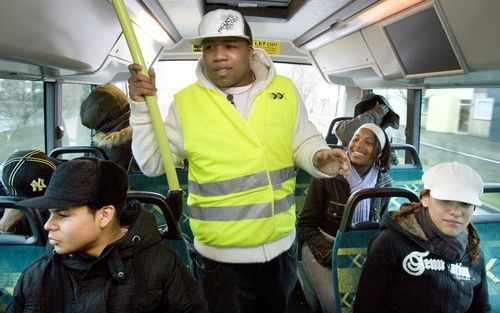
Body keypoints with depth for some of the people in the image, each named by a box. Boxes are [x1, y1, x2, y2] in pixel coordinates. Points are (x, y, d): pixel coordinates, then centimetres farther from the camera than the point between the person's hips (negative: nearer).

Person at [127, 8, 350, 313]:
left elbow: (303, 143, 4)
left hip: (281, 246, 3)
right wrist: (142, 108, -17)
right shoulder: (186, 101, -8)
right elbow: (153, 163, -6)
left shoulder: (284, 90, -2)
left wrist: (319, 159, -18)